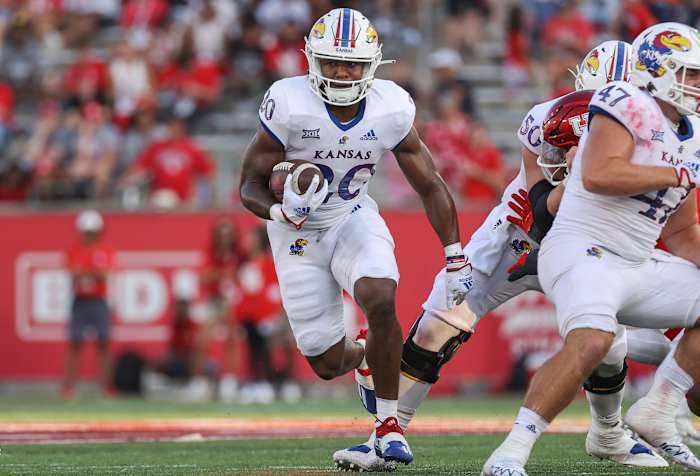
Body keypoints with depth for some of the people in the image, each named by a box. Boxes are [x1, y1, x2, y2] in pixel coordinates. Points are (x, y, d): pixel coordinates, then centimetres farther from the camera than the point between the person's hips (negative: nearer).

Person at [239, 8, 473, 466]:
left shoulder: (391, 110, -15)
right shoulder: (289, 106, -23)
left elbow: (431, 188, -4)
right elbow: (250, 187, -15)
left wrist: (457, 260, -3)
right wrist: (282, 211, -37)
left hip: (354, 218, 1)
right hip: (299, 234, -1)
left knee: (381, 301, -30)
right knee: (328, 363, -1)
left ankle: (389, 424, -11)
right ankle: (365, 356, 40)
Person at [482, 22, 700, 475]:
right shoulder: (628, 103, -9)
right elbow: (599, 174, -25)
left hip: (639, 265, 10)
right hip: (583, 251, -9)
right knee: (591, 341, -33)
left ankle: (657, 412, 14)